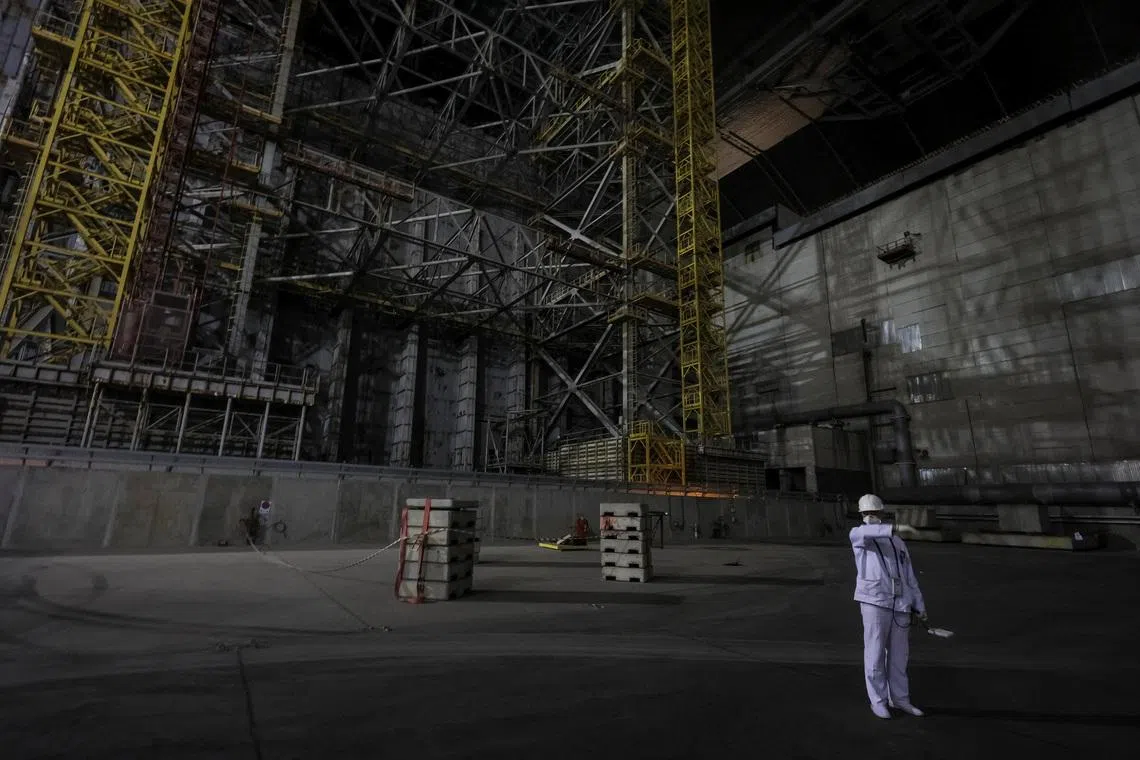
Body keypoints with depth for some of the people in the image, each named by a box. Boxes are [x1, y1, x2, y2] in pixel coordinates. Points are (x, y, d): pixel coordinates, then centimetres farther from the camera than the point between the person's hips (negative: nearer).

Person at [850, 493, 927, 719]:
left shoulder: (898, 543, 16)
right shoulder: (858, 535, 0)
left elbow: (909, 576, 16)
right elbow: (865, 532, -28)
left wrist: (920, 606, 11)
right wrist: (894, 528, -38)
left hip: (900, 604, 5)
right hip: (874, 602, -5)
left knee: (898, 653, 14)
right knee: (875, 653, 0)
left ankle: (899, 699, 29)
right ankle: (878, 701, 15)